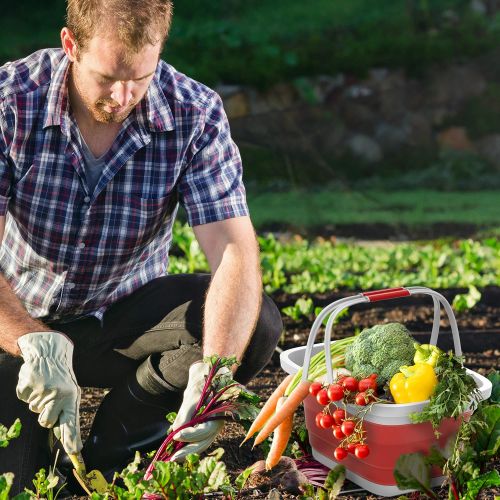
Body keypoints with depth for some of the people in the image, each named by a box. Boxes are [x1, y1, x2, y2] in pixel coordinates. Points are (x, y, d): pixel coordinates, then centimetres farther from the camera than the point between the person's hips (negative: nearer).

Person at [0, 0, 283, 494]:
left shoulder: (195, 114, -17)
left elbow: (233, 249, -25)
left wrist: (213, 371, -42)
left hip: (127, 313, 2)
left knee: (256, 324, -25)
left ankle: (117, 433, -2)